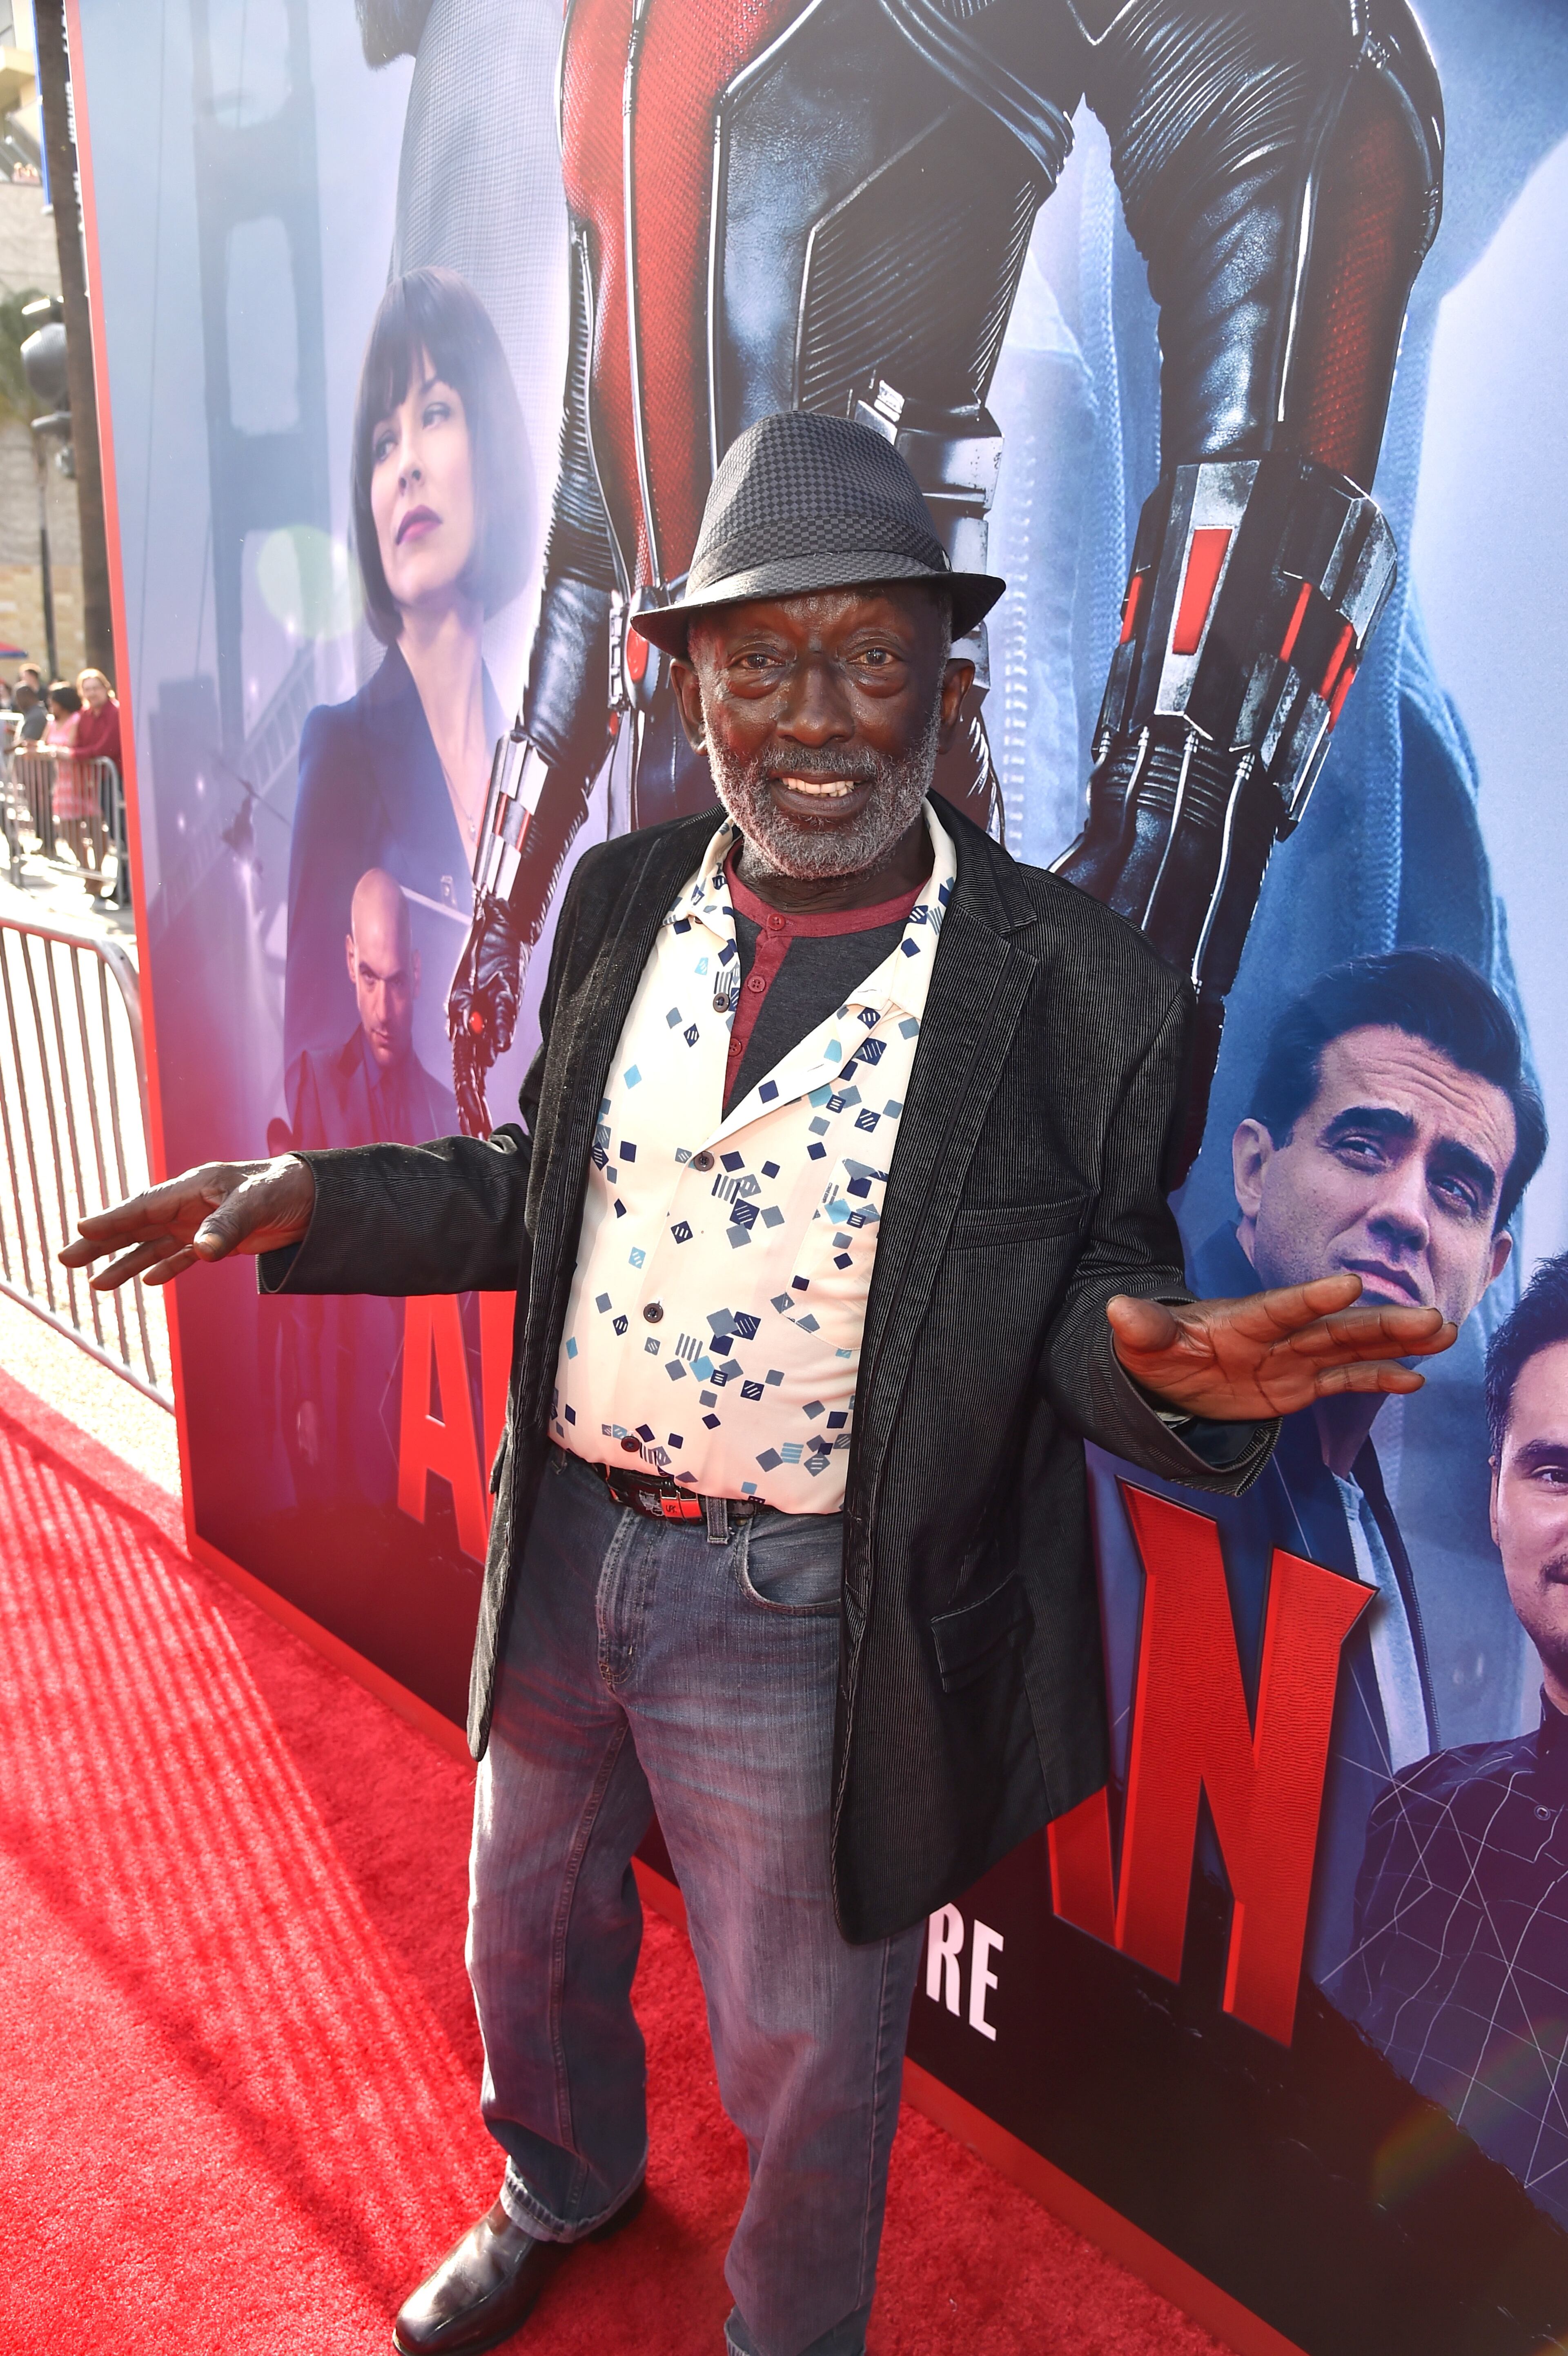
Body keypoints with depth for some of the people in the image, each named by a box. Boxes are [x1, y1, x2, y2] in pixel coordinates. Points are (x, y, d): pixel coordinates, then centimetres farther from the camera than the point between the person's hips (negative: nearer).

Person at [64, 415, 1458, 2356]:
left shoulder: (1077, 991, -16)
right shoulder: (619, 902, -2)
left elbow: (1094, 1289, -8)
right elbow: (545, 1180, 8)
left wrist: (1163, 1361, -31)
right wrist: (314, 1201, -5)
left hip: (805, 1616, -5)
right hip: (560, 1550, 6)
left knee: (804, 2055, 19)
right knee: (529, 1928, 30)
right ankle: (565, 2189, 66)